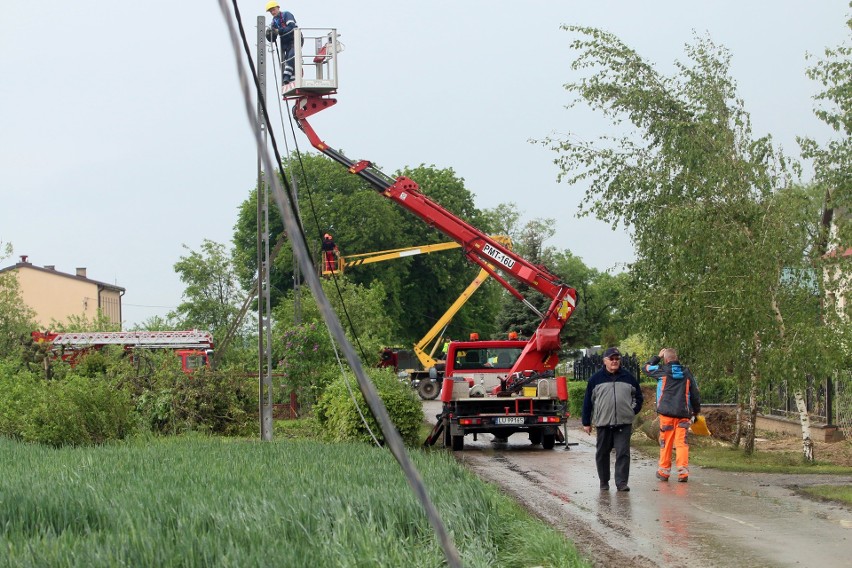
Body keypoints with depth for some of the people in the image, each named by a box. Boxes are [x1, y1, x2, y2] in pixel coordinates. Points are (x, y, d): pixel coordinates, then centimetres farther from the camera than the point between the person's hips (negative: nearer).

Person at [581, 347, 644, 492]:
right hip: (603, 423, 0)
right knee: (602, 453, 7)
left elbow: (638, 397, 19)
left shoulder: (628, 378, 9)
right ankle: (604, 482, 19)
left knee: (623, 453, -6)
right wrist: (586, 423, 5)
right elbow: (588, 401, 7)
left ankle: (621, 482, -3)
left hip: (624, 424, 0)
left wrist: (633, 411, 6)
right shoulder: (596, 379, 4)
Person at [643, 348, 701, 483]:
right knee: (682, 442, -1)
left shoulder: (662, 370, -1)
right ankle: (683, 472, -10)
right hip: (683, 413, 2)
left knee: (666, 442, 7)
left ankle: (663, 472, 14)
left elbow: (646, 368, 16)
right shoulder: (687, 373, 8)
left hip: (666, 412, -2)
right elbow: (695, 393, 12)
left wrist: (657, 357, 26)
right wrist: (696, 411, 23)